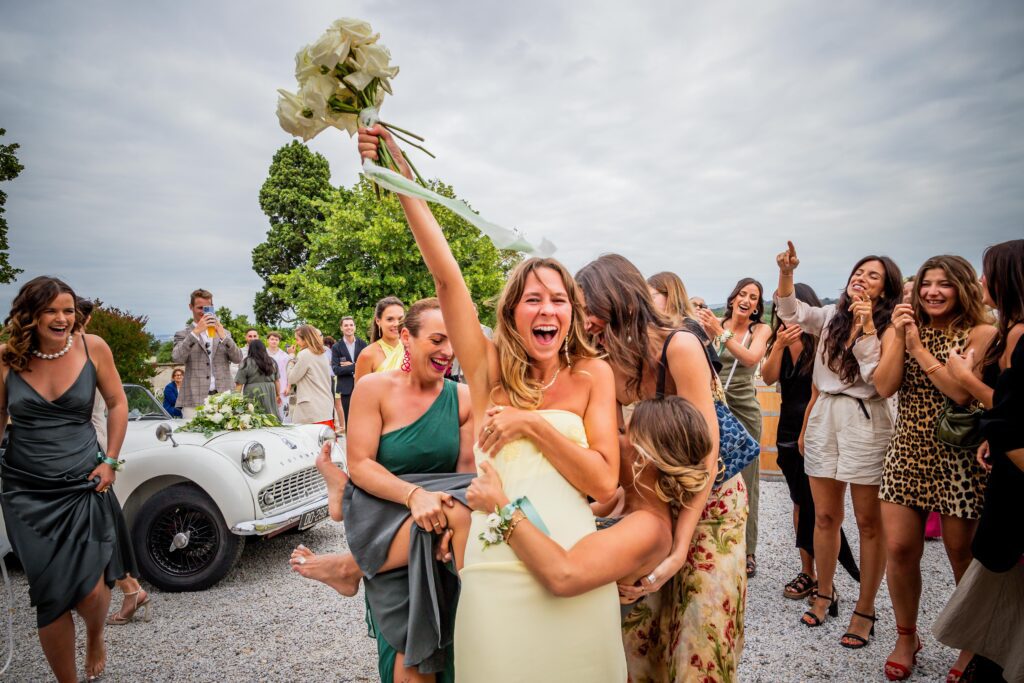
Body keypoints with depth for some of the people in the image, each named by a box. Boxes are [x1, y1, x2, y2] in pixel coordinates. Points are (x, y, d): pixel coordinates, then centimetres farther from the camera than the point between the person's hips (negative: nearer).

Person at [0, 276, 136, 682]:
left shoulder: (92, 347, -6)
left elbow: (117, 404, 4)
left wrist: (110, 461, -1)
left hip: (84, 484, -1)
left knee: (91, 591, -7)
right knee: (52, 596, 2)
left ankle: (95, 637, 31)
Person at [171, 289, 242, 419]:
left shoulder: (223, 332, 18)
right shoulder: (183, 335, 10)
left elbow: (238, 359, 6)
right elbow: (177, 358, -8)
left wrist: (223, 336, -9)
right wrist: (196, 332, -16)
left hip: (223, 398, 2)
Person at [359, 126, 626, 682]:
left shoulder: (593, 376, -1)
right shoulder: (489, 368, -2)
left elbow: (604, 482, -7)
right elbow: (446, 276, -11)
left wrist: (534, 423, -16)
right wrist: (401, 178, -14)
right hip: (496, 574, 0)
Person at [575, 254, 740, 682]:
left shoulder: (679, 347, -23)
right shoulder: (609, 366, -6)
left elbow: (705, 454, -24)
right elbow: (622, 453, -5)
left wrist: (678, 550, -27)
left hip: (709, 503, -5)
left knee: (702, 635, 3)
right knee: (638, 628, 11)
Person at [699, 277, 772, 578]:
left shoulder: (761, 330, 1)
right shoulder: (716, 325, 3)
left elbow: (751, 358, -18)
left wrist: (721, 332, -23)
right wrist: (708, 335, -20)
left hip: (744, 409, -1)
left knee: (745, 481, 6)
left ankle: (746, 551, 17)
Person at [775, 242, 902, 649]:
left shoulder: (889, 327, -3)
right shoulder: (830, 317, 10)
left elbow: (877, 377, -13)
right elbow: (790, 312, -3)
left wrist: (867, 327, -16)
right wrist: (786, 272, -18)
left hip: (866, 421, -4)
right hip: (824, 416, 4)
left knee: (868, 521, 4)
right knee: (824, 515, 11)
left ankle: (865, 610, 17)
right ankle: (824, 595, 27)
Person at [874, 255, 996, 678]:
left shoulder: (981, 334, -3)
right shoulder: (901, 330, 6)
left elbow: (961, 392, -17)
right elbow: (884, 387, -6)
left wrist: (918, 346, -15)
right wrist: (899, 338, -13)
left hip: (959, 458, -2)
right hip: (907, 452, 3)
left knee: (963, 555, 8)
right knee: (899, 549, 1)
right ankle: (906, 637, 22)